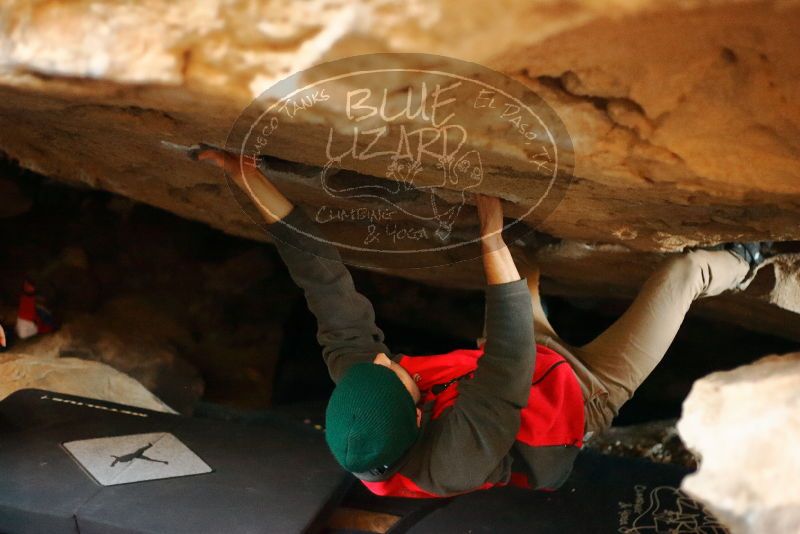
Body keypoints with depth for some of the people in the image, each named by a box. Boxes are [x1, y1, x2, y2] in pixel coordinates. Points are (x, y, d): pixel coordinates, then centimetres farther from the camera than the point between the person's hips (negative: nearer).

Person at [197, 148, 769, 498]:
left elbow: (332, 299, -32)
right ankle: (743, 263, 38)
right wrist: (494, 241, -50)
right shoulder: (451, 459, -47)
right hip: (587, 390, -6)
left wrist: (259, 187, -36)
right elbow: (509, 368, -50)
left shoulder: (360, 404, -30)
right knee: (683, 271, 1)